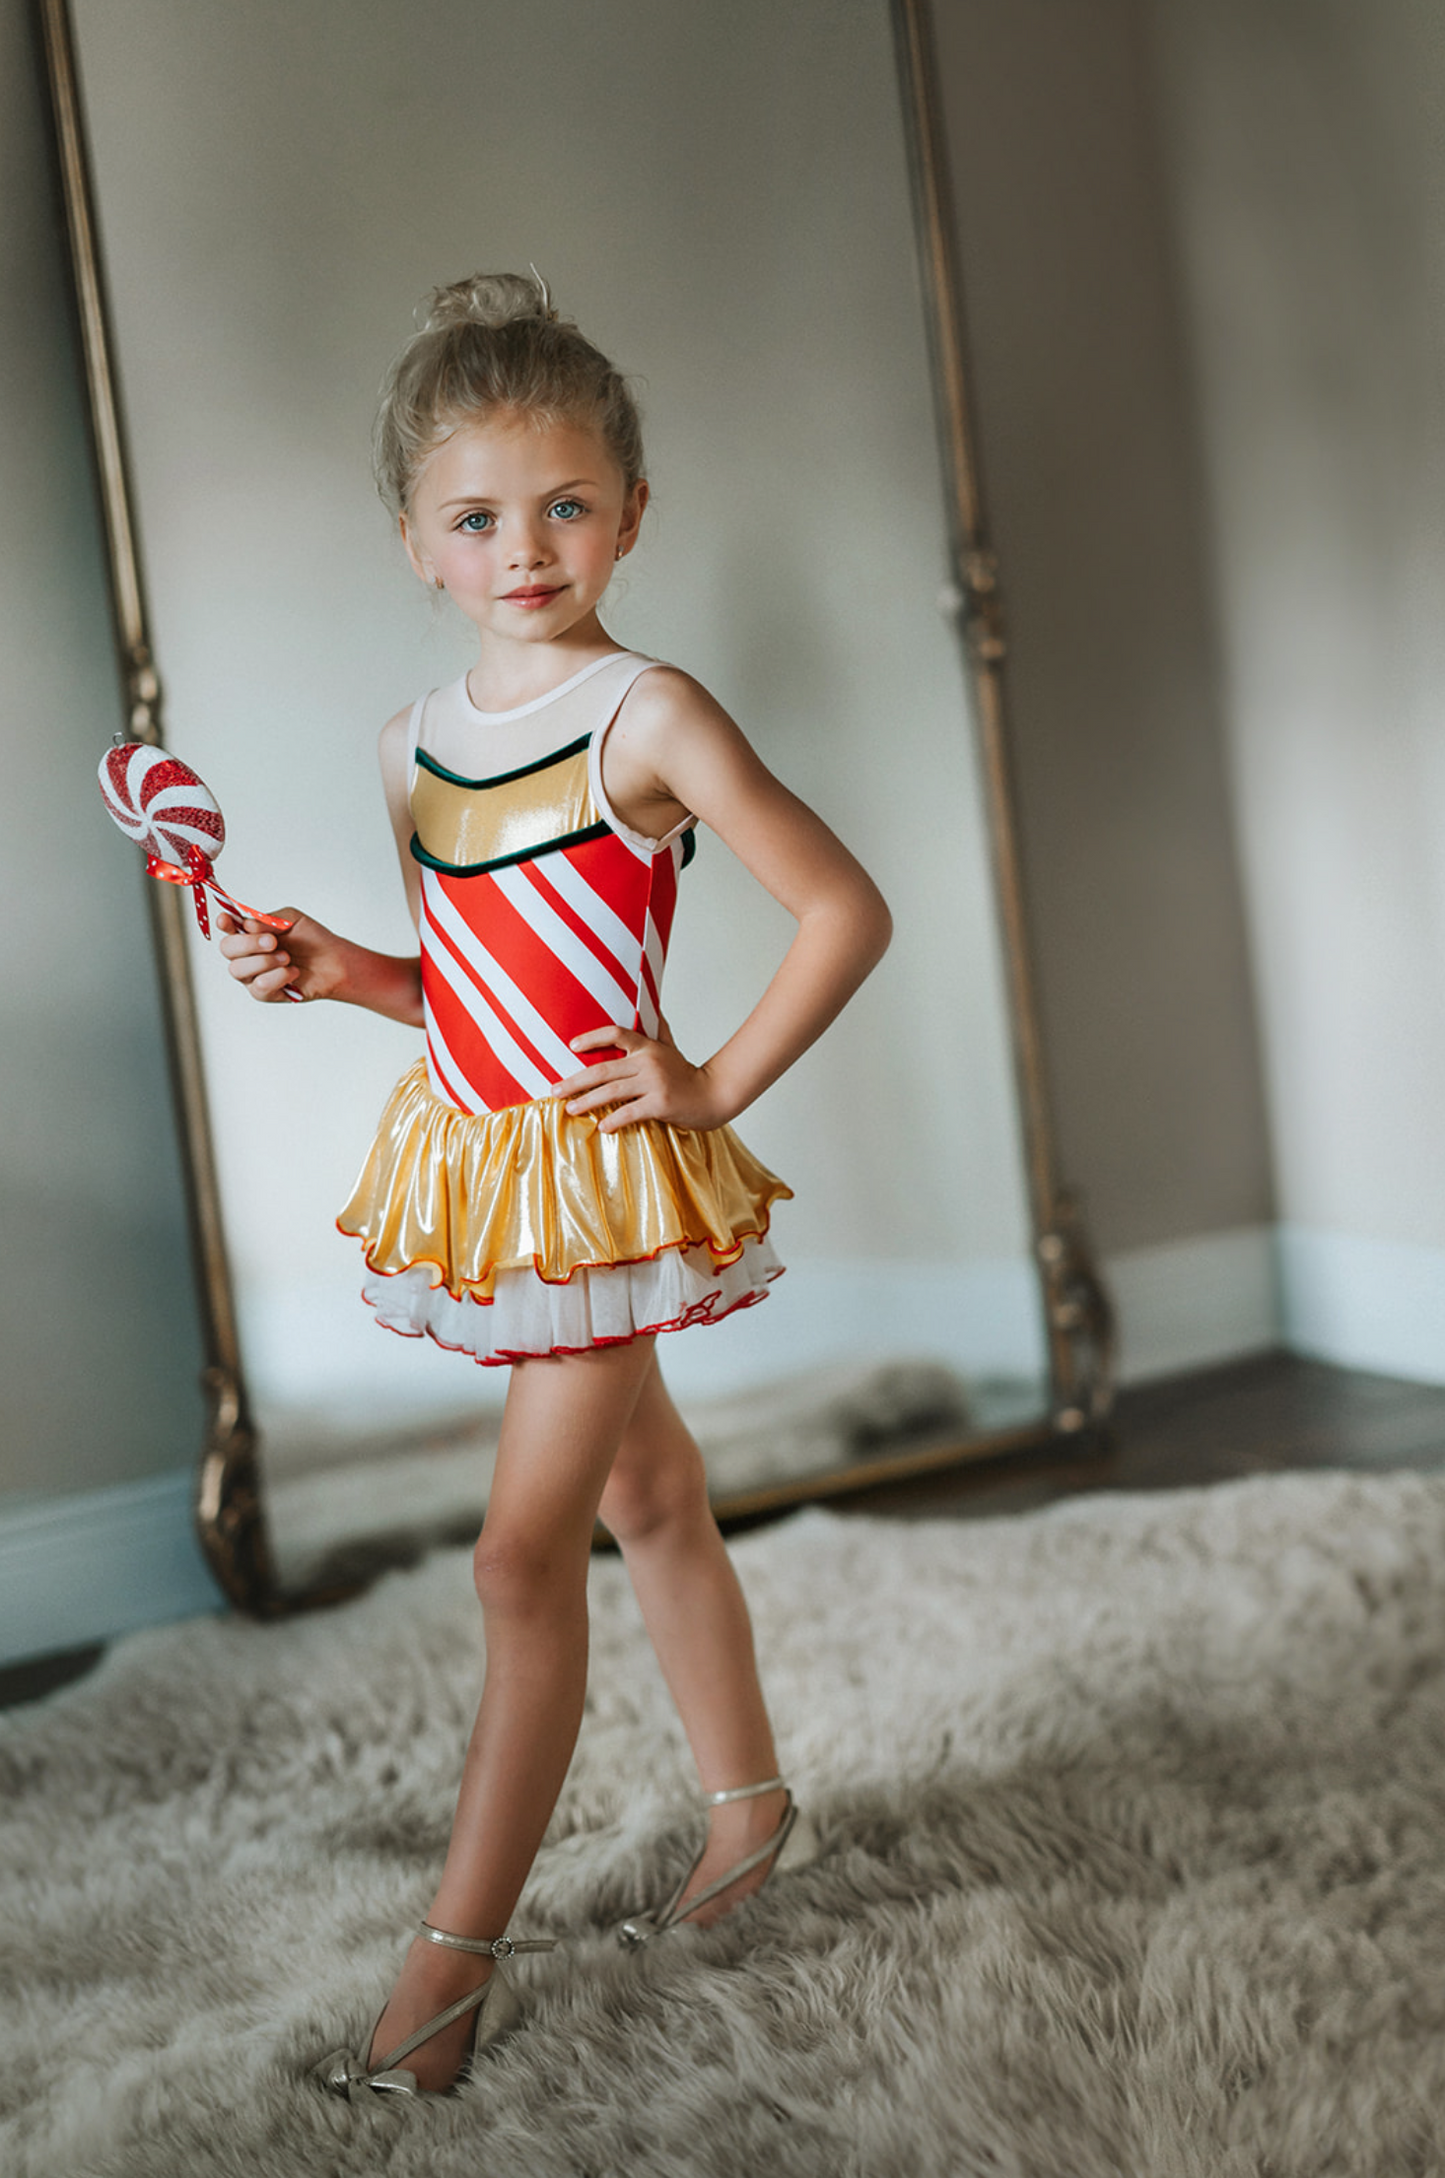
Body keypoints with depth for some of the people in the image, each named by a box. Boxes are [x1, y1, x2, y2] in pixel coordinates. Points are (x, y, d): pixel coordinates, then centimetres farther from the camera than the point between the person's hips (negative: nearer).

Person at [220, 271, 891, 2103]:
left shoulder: (647, 718, -13)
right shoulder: (415, 744, 7)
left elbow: (846, 909, -13)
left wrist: (714, 1086, -15)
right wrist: (334, 970, -2)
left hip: (608, 1169, -7)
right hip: (480, 1168, 7)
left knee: (525, 1552, -4)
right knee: (647, 1496, 19)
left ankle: (460, 1954, 8)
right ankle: (750, 1808, 37)